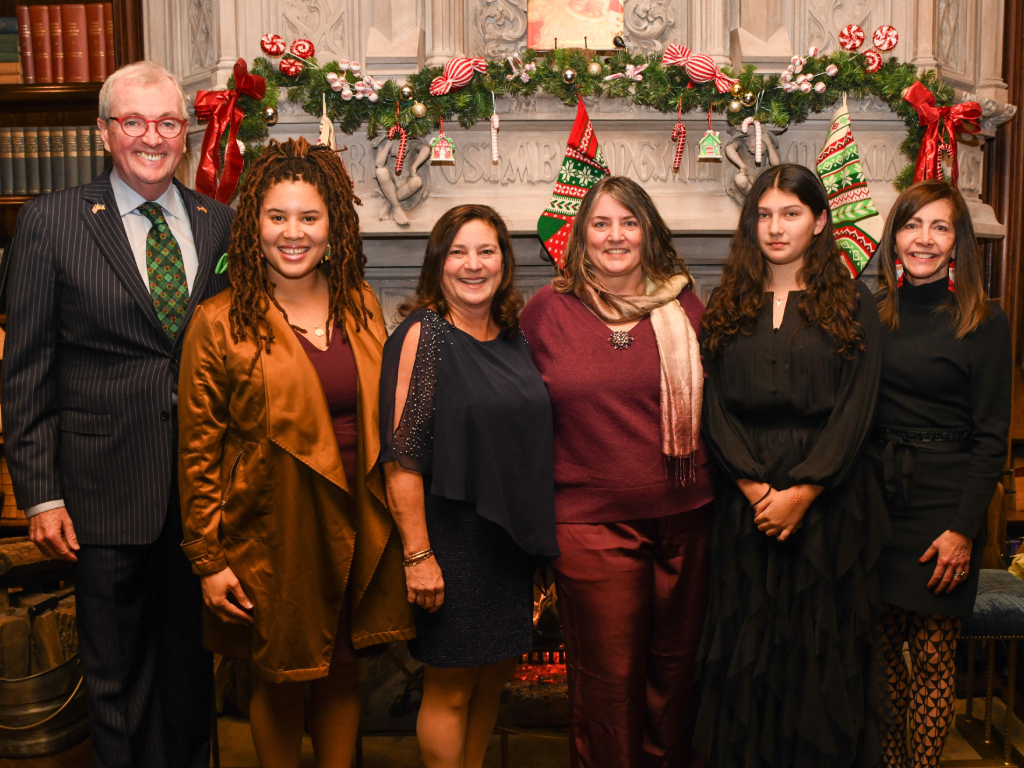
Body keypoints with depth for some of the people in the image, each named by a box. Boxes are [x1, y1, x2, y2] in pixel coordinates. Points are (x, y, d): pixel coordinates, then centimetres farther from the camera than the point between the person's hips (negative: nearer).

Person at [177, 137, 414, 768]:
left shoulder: (361, 306, 5)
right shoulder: (221, 322, -7)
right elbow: (200, 450, -5)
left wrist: (387, 517, 7)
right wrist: (209, 557, -7)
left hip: (354, 526, 4)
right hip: (272, 532, -3)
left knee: (343, 673, 16)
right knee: (280, 681, 11)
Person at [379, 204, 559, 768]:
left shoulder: (512, 337, 8)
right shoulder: (424, 333, -11)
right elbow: (401, 455, -16)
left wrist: (537, 532, 13)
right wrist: (418, 553, -20)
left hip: (510, 536, 6)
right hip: (451, 538, -6)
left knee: (494, 676, 17)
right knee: (449, 690, 6)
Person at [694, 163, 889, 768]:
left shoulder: (853, 303, 3)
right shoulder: (728, 306, 10)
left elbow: (856, 410, -4)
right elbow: (715, 405, 2)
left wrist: (803, 490, -13)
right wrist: (752, 485, -11)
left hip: (829, 497, -1)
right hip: (747, 498, 2)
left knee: (824, 643, 5)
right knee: (747, 643, 7)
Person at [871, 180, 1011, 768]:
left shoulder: (984, 323, -4)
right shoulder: (873, 314, 7)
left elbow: (992, 438, -6)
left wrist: (965, 528, -11)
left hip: (943, 504, -4)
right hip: (877, 498, 4)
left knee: (932, 657, 1)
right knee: (884, 643, 11)